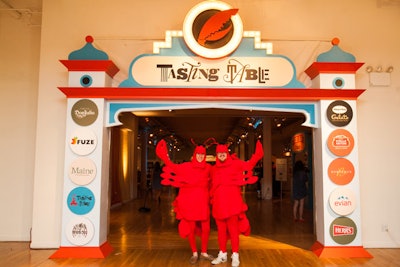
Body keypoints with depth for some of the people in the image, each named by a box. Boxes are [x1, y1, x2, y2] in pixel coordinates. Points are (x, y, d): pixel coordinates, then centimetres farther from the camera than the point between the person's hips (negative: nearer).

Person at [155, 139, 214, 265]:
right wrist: (165, 157, -15)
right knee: (191, 228, 7)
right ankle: (194, 253, 23)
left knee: (205, 228, 5)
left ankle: (204, 253, 23)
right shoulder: (187, 166, -2)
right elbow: (173, 167, -6)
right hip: (189, 201, -1)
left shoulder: (208, 168, 2)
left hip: (203, 202, 2)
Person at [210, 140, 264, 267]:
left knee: (233, 229, 0)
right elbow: (212, 185, 15)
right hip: (218, 203, 4)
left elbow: (249, 164, -7)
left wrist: (257, 154, -18)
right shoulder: (214, 169, 10)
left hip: (232, 202, -4)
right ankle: (222, 254, 24)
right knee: (221, 230, 11)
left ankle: (235, 256, 10)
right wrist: (212, 198, 9)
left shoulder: (235, 164, 1)